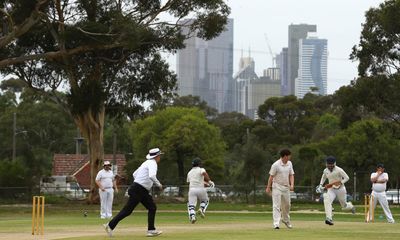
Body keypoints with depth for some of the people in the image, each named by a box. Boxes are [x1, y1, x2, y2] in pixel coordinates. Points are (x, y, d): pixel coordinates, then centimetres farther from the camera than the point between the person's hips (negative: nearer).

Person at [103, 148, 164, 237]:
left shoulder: (147, 163, 18)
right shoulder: (152, 163, -11)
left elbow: (134, 174, 25)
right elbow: (152, 176, -31)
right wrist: (159, 185, -17)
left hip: (143, 192, 10)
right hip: (138, 190, -10)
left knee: (152, 208, 7)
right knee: (127, 210, -9)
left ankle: (151, 230, 5)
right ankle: (110, 226, -5)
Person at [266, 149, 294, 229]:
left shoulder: (289, 164, 6)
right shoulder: (276, 165, -14)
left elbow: (291, 175, 8)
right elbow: (271, 176, -10)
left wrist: (292, 185, -7)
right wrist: (268, 187, -10)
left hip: (286, 187, 6)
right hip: (277, 187, -6)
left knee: (287, 205, 16)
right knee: (276, 205, -10)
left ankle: (286, 220, 37)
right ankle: (276, 223, -15)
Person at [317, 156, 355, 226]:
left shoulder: (339, 170, -17)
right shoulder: (325, 171, -1)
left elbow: (346, 178, -13)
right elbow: (323, 178, 20)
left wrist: (340, 182, -28)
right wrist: (320, 185, 5)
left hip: (340, 189, -3)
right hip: (331, 189, 3)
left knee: (344, 206, 11)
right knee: (327, 201, -28)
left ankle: (350, 206, 51)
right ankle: (329, 219, -35)